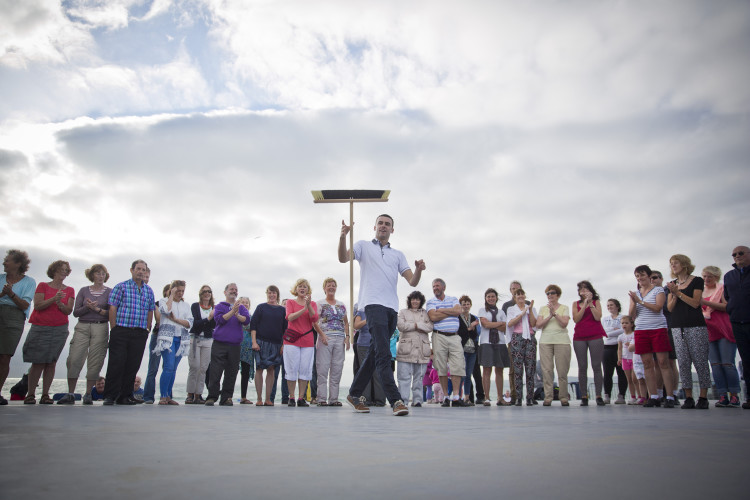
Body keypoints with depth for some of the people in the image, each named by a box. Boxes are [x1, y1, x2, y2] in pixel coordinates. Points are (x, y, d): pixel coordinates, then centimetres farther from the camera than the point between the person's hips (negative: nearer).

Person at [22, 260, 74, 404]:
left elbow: (69, 310, 4)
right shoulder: (43, 286, 7)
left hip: (59, 329, 2)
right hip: (40, 328, -1)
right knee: (38, 363, -6)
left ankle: (45, 395, 2)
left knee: (51, 362, -3)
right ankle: (30, 394, 3)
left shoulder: (69, 290, 12)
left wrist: (60, 304, -15)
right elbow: (38, 305, -4)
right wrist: (53, 299, -18)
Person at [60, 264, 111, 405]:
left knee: (95, 361, -4)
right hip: (82, 327, 1)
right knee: (74, 359, -6)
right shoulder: (84, 291, 12)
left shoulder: (109, 292, 8)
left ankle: (88, 395, 4)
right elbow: (75, 312, 7)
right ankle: (70, 394, 2)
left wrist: (97, 309, -13)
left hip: (100, 328, -1)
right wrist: (87, 307, -11)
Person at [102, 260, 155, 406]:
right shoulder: (121, 287, 3)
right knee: (116, 363, -4)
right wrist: (114, 329, -6)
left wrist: (147, 329, 9)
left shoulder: (149, 291, 14)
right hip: (121, 331, -3)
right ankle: (110, 396, 5)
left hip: (140, 334, 3)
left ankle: (125, 396, 13)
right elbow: (113, 308, -2)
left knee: (133, 365, 4)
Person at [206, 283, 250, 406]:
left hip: (235, 345, 2)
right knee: (215, 372, -5)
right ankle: (212, 397, 3)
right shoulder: (220, 306, 10)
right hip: (219, 344, -2)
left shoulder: (241, 307, 15)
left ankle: (226, 398, 10)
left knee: (231, 373, 3)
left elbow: (247, 320, -1)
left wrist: (237, 315, -20)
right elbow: (219, 319, -8)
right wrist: (232, 311, -17)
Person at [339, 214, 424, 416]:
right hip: (373, 304, -5)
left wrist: (419, 270, -8)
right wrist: (343, 237, -20)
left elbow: (412, 281, 14)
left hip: (392, 308, 5)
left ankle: (355, 394, 21)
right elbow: (343, 258, -4)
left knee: (375, 352, 9)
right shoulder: (364, 246, 14)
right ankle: (396, 401, -18)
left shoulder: (398, 254, 23)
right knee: (383, 354, -16)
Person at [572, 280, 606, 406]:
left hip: (595, 336, -1)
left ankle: (599, 396, -1)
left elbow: (598, 317, -5)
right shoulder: (576, 304, 13)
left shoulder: (596, 302, 10)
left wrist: (590, 303, -7)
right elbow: (576, 319, -2)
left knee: (596, 366, -5)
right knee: (582, 367, 0)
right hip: (579, 337, 1)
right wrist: (585, 304, -6)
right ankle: (584, 396, 3)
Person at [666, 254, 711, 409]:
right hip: (678, 328, 4)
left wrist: (678, 293, -12)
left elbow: (695, 303, -8)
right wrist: (674, 295, -7)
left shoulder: (697, 281, 3)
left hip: (696, 326, -4)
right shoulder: (673, 284, 16)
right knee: (683, 363, 0)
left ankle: (703, 397, 2)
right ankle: (688, 398, 3)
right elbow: (670, 308, 9)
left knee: (700, 361, -4)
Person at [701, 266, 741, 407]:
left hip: (724, 331, -4)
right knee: (715, 364, 0)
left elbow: (726, 307, -10)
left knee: (727, 363, -8)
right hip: (708, 332, 4)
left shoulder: (723, 289, 4)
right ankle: (723, 396, 3)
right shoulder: (700, 292, 18)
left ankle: (734, 396, 0)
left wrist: (705, 303, -16)